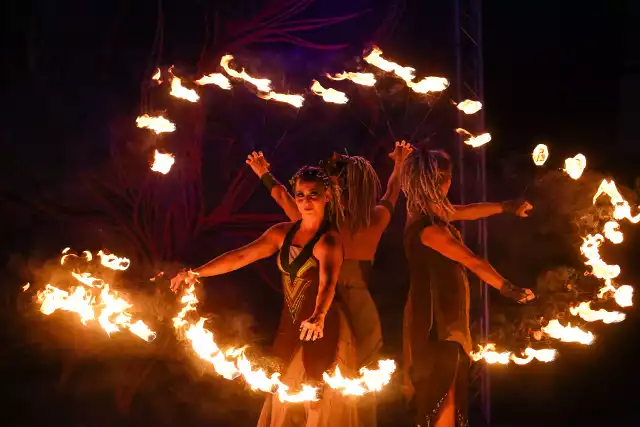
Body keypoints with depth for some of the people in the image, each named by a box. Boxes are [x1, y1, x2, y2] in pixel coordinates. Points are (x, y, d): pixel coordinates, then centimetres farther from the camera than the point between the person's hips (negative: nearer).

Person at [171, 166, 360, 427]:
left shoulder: (328, 240, -15)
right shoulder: (283, 233, 5)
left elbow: (328, 283, -33)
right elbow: (241, 256, 1)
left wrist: (318, 317, -52)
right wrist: (196, 273, -8)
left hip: (323, 332, -7)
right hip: (290, 329, 7)